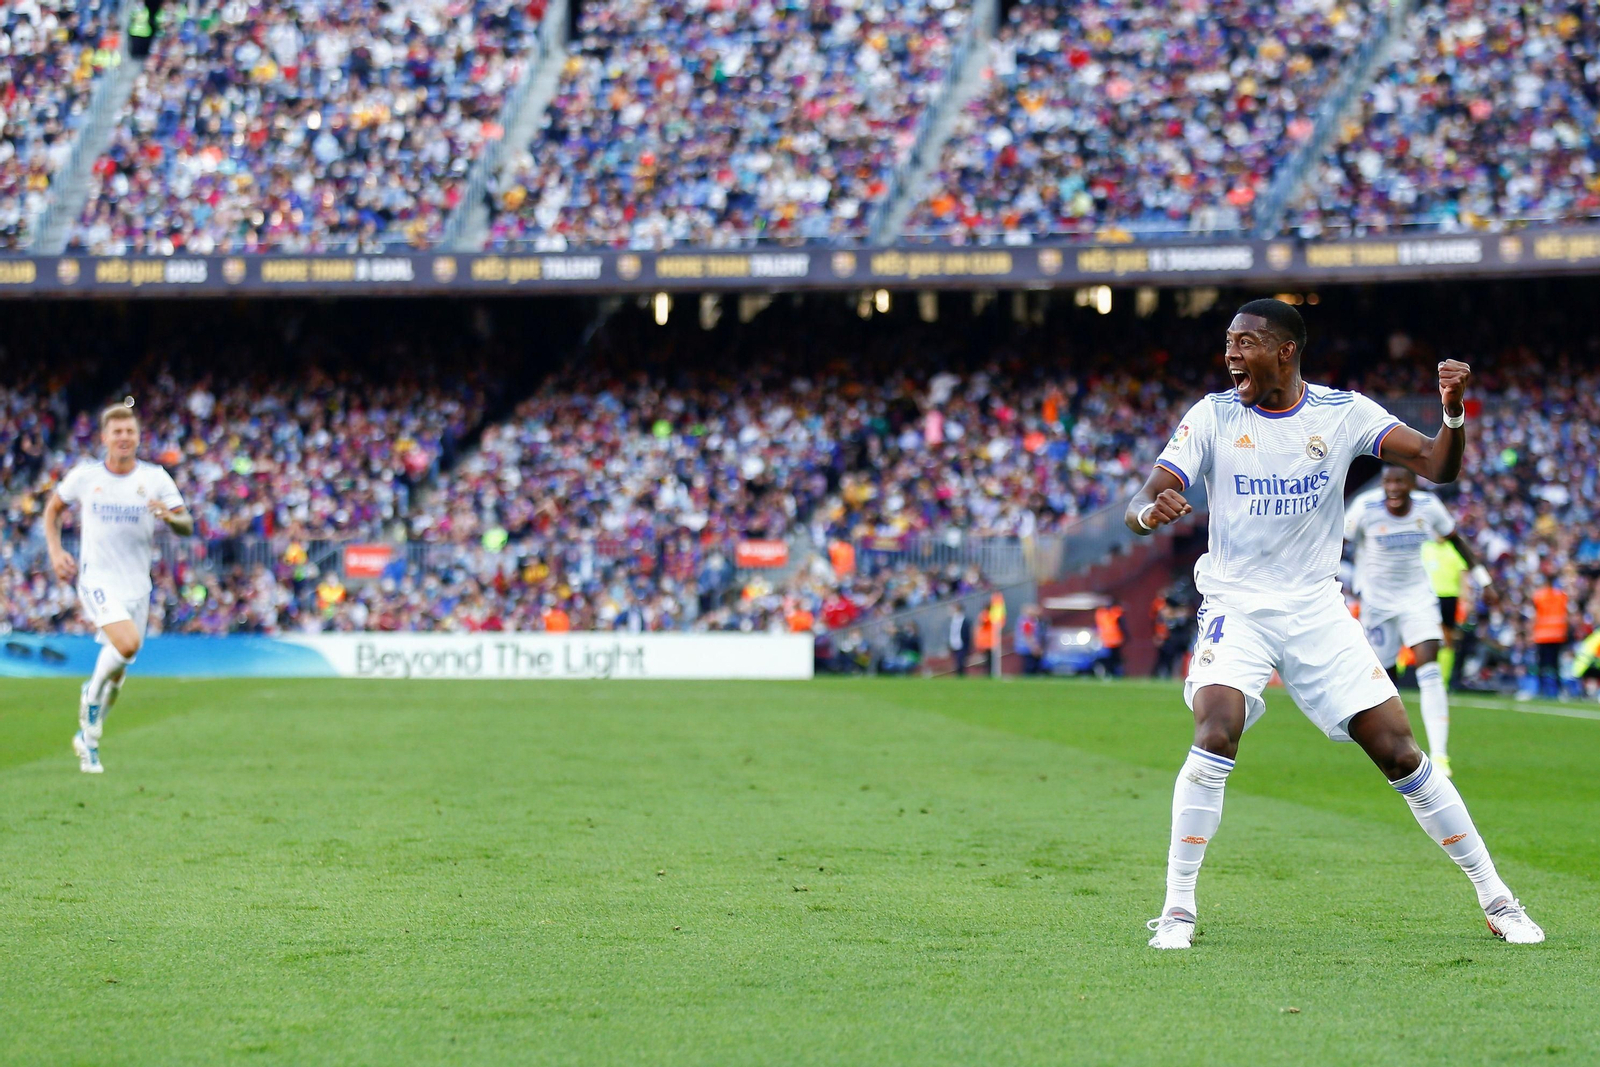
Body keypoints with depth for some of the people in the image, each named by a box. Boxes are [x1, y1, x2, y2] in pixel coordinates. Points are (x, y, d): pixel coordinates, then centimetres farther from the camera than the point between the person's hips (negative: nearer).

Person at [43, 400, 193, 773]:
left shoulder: (155, 478, -1)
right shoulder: (83, 476, -1)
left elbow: (187, 526, 0)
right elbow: (53, 509, 15)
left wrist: (169, 516, -23)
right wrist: (56, 552, 2)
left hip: (136, 585, 3)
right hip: (96, 579, -3)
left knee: (118, 669, 9)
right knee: (127, 643, -27)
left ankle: (88, 736, 29)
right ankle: (92, 694, 0)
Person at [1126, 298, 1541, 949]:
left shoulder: (1343, 412, -2)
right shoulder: (1213, 417, -4)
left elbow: (1437, 466, -8)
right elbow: (1142, 504, -12)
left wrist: (1453, 412, -28)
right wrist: (1149, 510, -37)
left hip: (1317, 611, 1)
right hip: (1236, 607, -1)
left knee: (1400, 753, -2)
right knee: (1215, 736, -26)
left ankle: (1495, 899, 12)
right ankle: (1177, 910, -17)